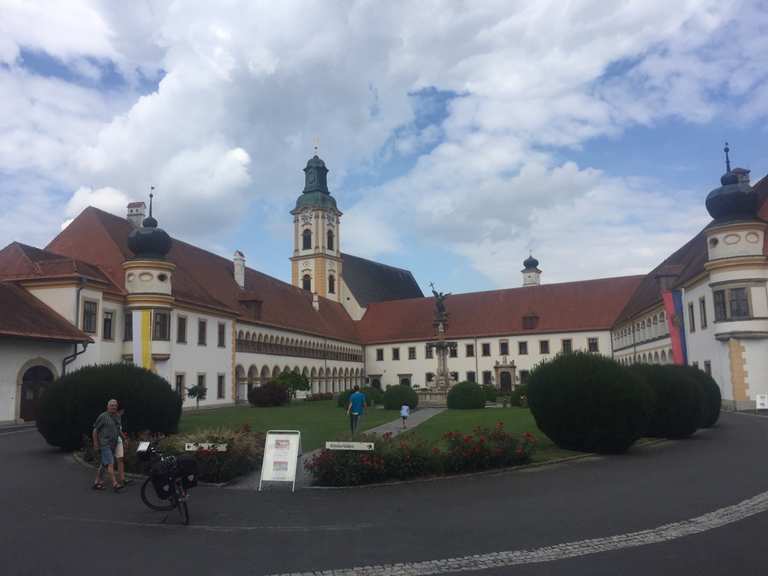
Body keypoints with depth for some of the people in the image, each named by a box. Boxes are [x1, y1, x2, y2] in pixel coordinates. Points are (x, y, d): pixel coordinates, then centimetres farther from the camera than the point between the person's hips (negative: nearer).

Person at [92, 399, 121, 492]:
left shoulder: (116, 417, 14)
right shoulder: (103, 416, -8)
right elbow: (95, 431, -6)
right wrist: (96, 445, -9)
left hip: (112, 445, 8)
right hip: (104, 445, -8)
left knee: (103, 465, 14)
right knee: (110, 464, -14)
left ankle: (97, 482, 23)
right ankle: (115, 484, -18)